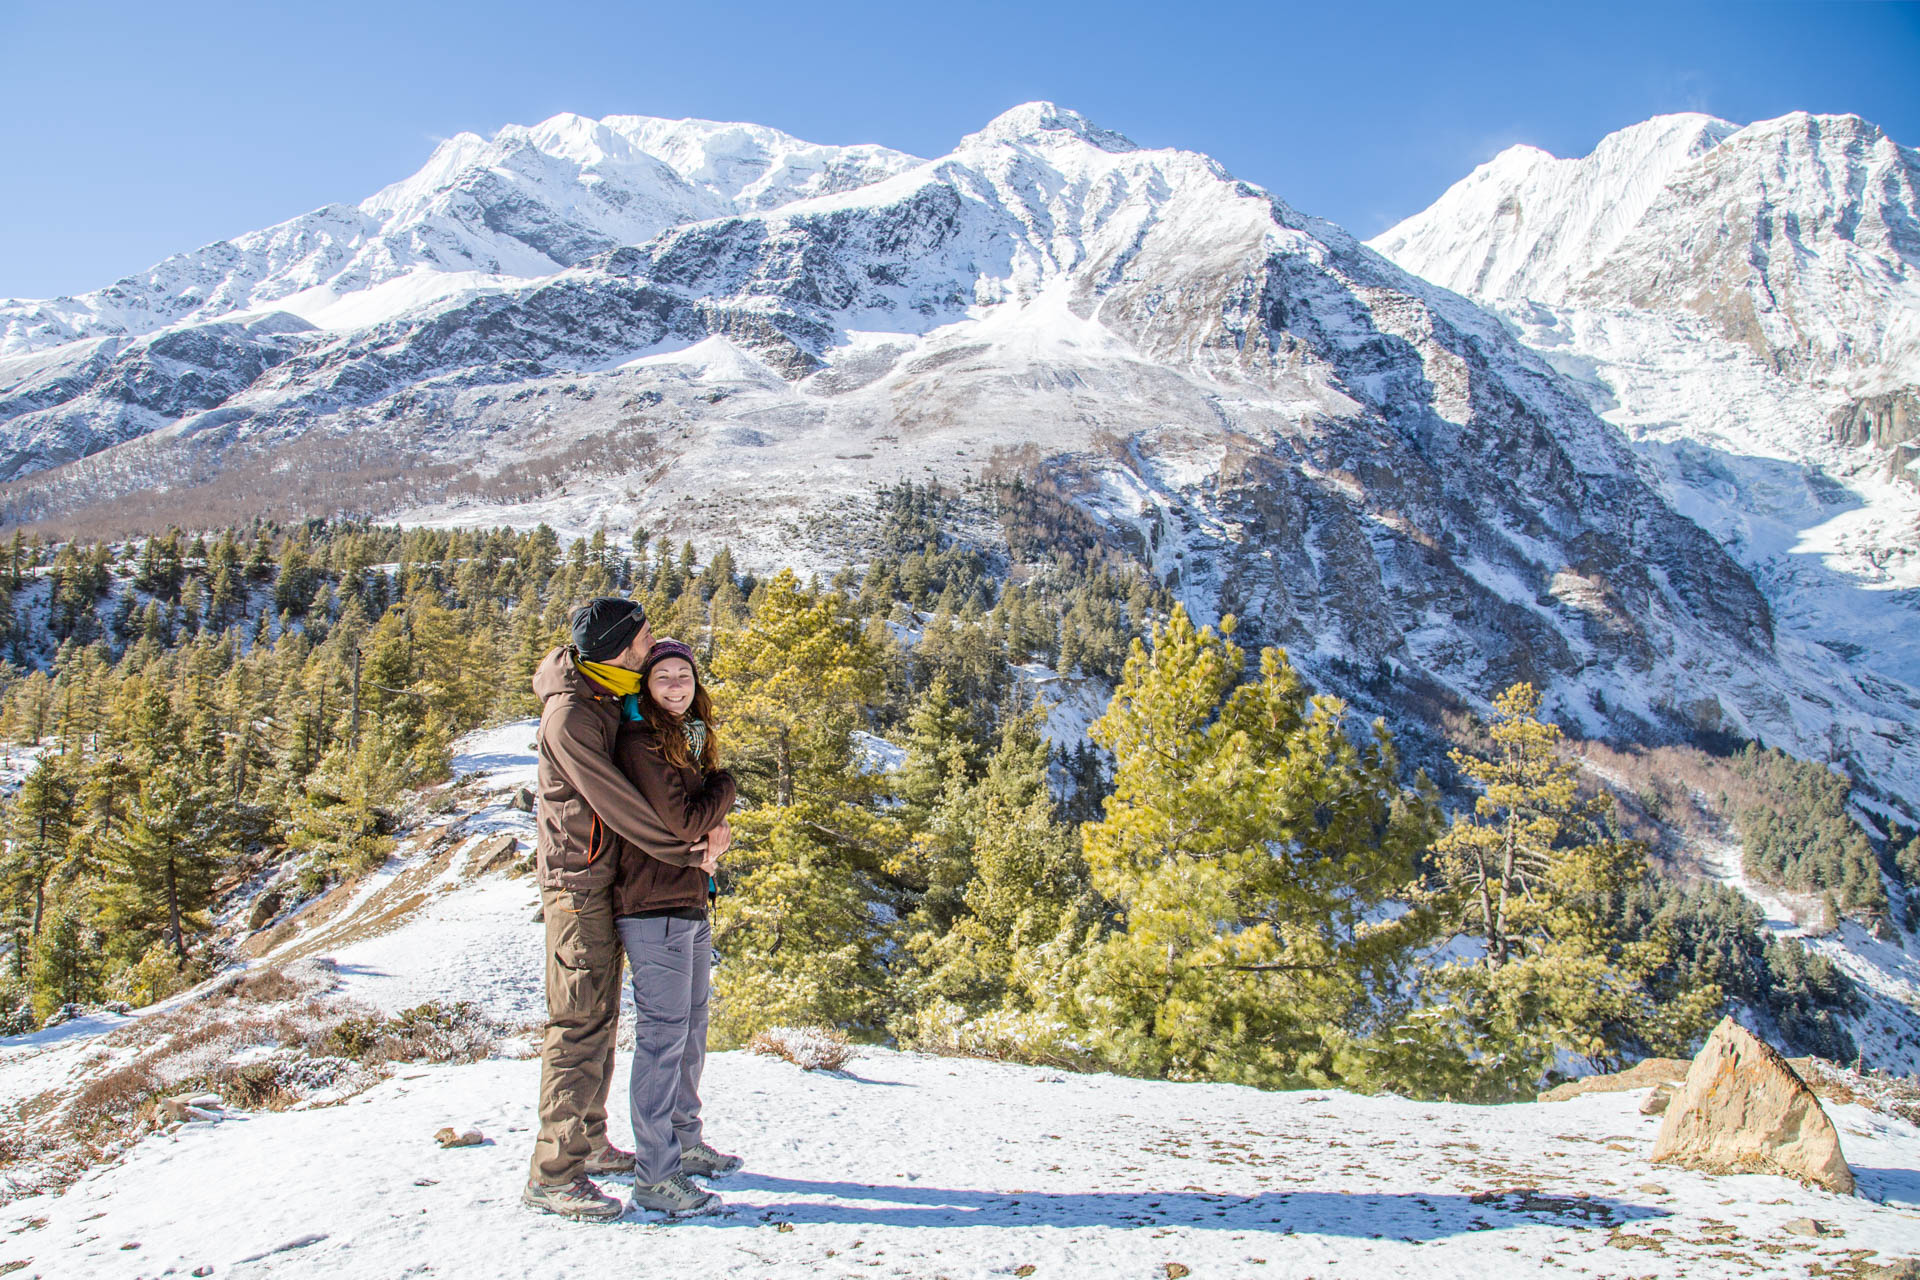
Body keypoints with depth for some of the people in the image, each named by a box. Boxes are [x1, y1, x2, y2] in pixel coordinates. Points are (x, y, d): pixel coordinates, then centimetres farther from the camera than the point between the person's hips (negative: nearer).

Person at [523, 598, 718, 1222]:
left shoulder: (616, 697, 7)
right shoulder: (570, 715, -21)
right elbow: (616, 803, -22)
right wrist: (689, 852, -16)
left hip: (605, 876, 9)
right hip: (578, 876, -9)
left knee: (600, 1014, 16)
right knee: (580, 1020, -8)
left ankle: (587, 1141, 28)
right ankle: (552, 1173, -2)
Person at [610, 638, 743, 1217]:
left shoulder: (690, 738, 15)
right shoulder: (640, 741, -13)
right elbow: (682, 820, -20)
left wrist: (718, 831, -3)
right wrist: (724, 788, -3)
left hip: (691, 902, 9)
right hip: (655, 907, -9)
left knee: (691, 1031, 18)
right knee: (663, 1034, -6)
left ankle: (685, 1144, 33)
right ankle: (654, 1177, 1)